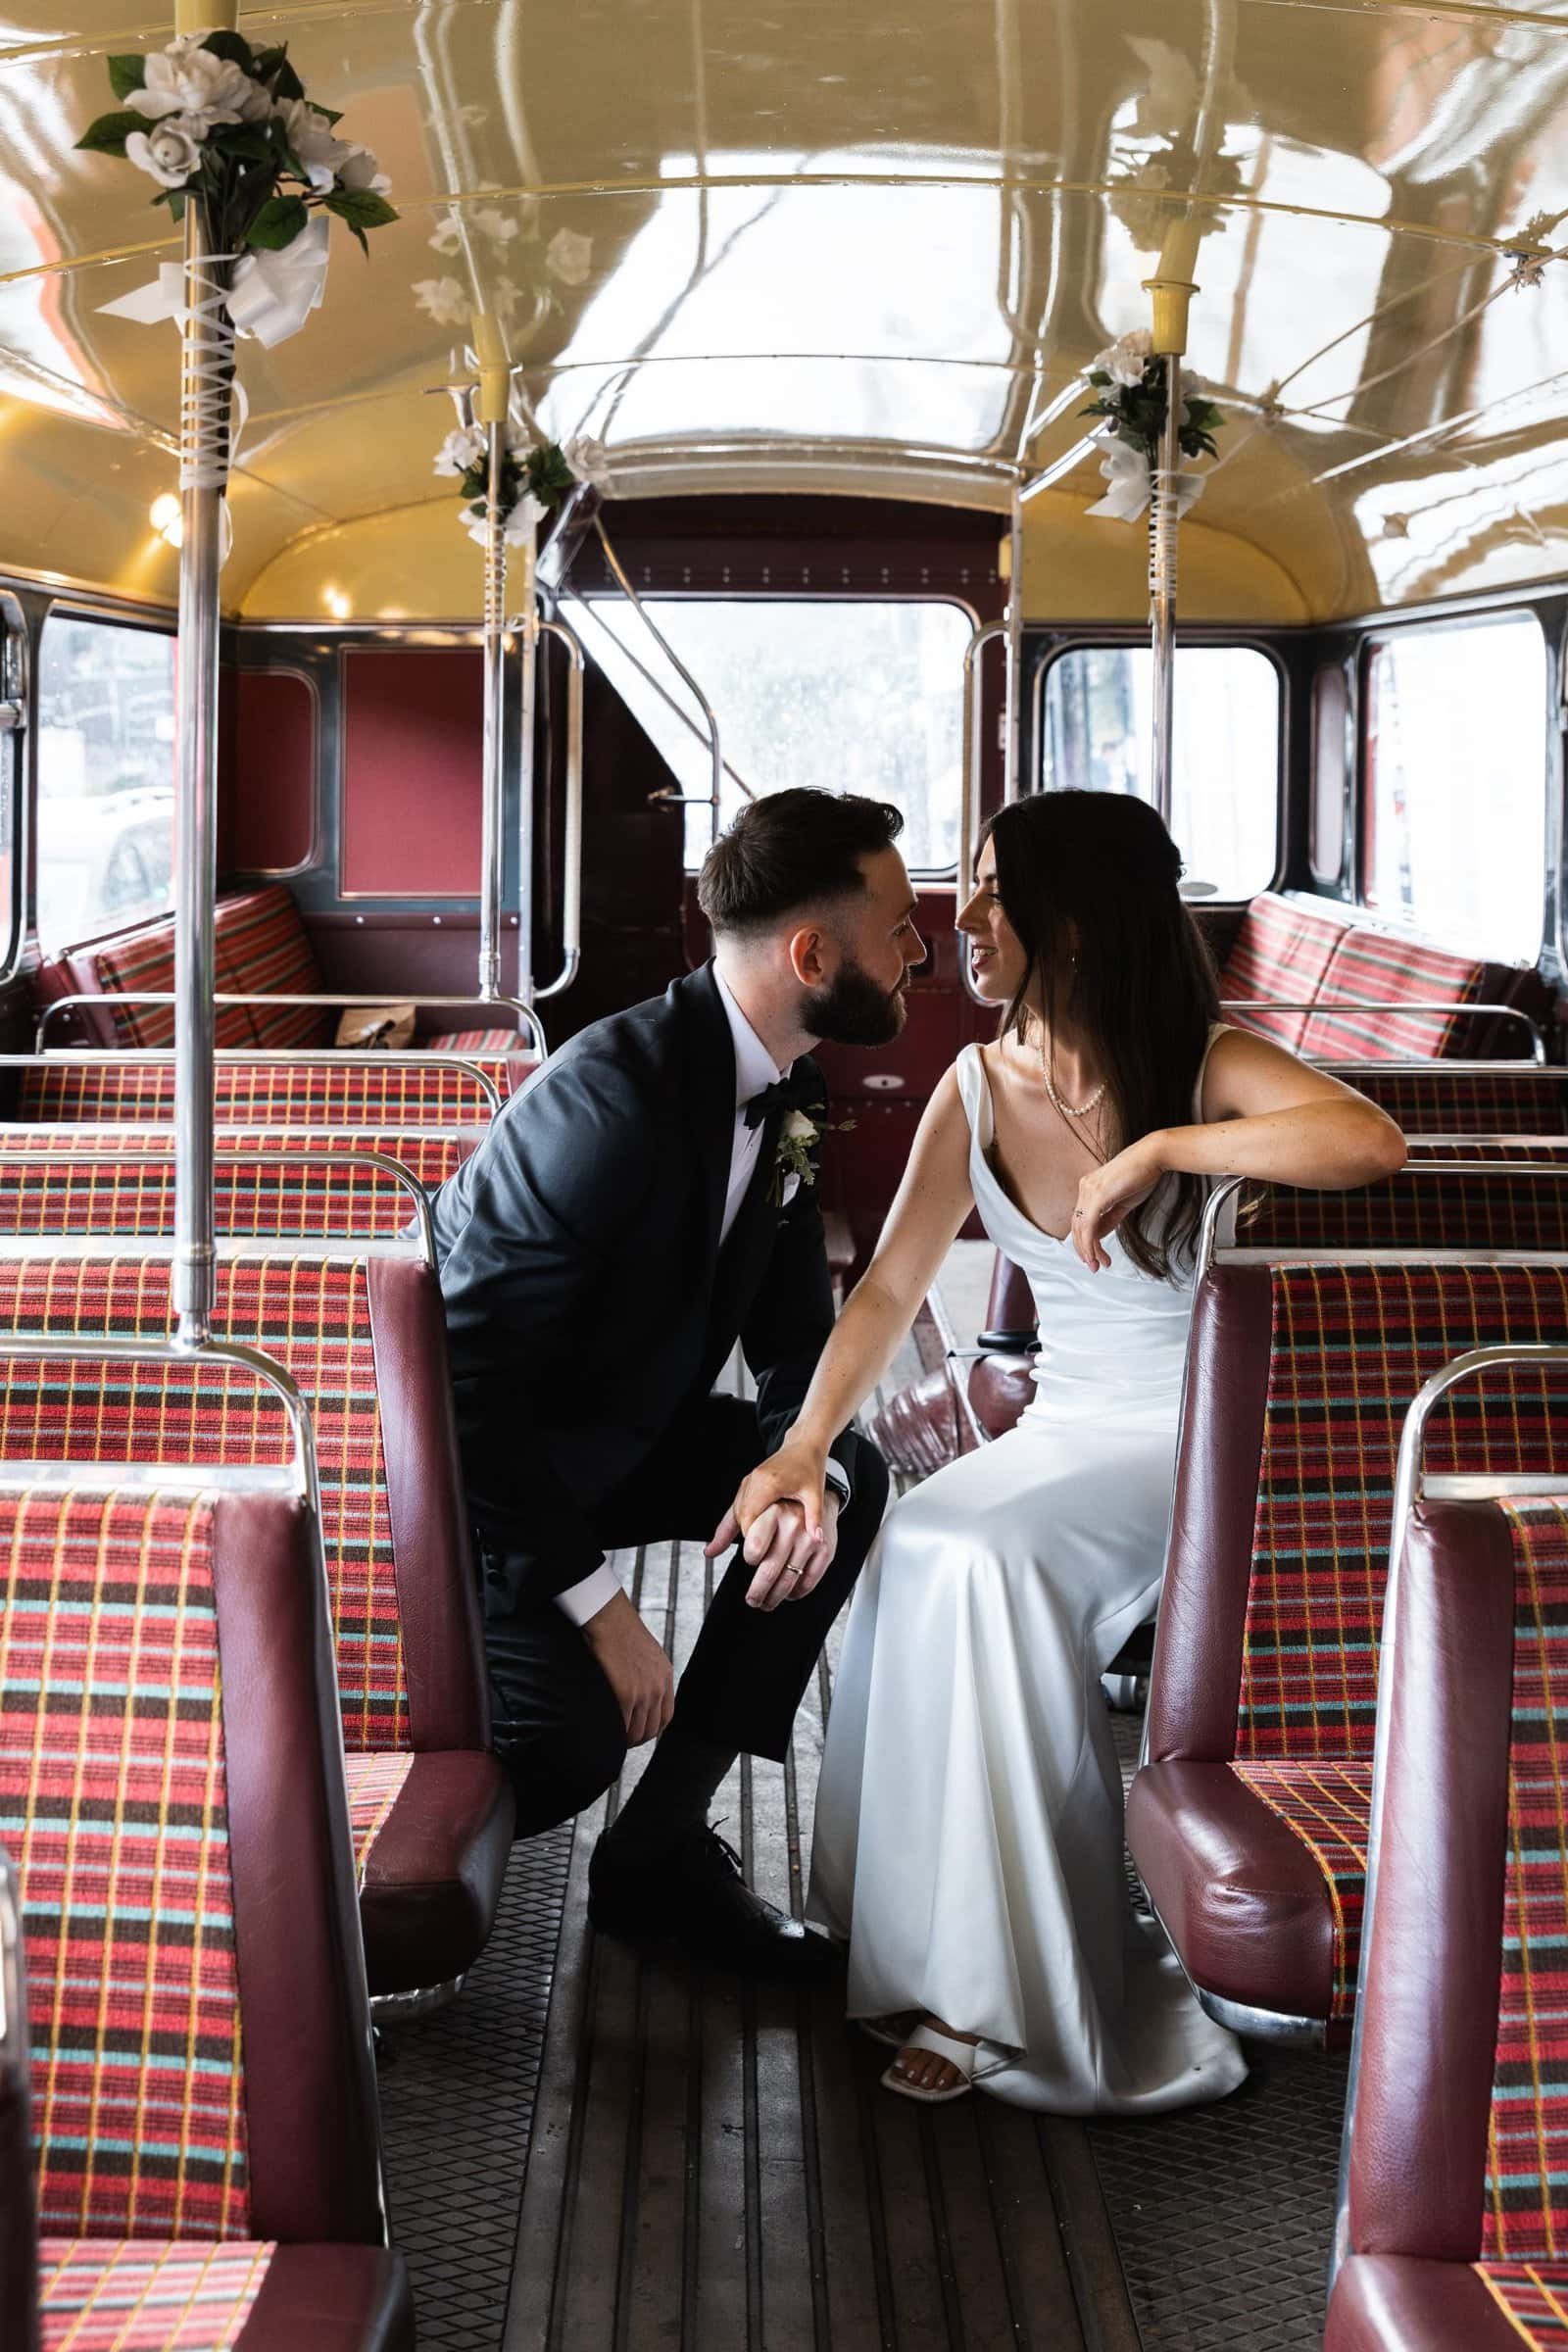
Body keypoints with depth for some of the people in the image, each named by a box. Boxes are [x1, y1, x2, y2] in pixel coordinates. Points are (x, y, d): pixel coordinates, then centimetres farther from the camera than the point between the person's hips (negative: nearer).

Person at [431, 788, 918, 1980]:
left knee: (851, 1479, -4)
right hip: (472, 1465, -9)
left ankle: (666, 1844, 0)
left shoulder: (788, 1096, -1)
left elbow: (797, 1340, 4)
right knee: (573, 1742, -26)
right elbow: (472, 1374, -30)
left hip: (611, 1430, 9)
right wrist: (594, 1601, -26)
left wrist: (809, 1475, -19)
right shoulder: (612, 1095, -30)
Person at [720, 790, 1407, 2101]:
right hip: (1063, 1433, 5)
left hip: (1198, 1447, -5)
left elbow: (1372, 1143, -33)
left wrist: (1158, 1148, -30)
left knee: (989, 1561, -30)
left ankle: (1020, 1997, -19)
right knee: (912, 1550, -25)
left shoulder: (1206, 1067, -13)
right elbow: (891, 1289, 2)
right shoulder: (980, 1087, 2)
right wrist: (806, 1448, -11)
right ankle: (921, 1941, -10)